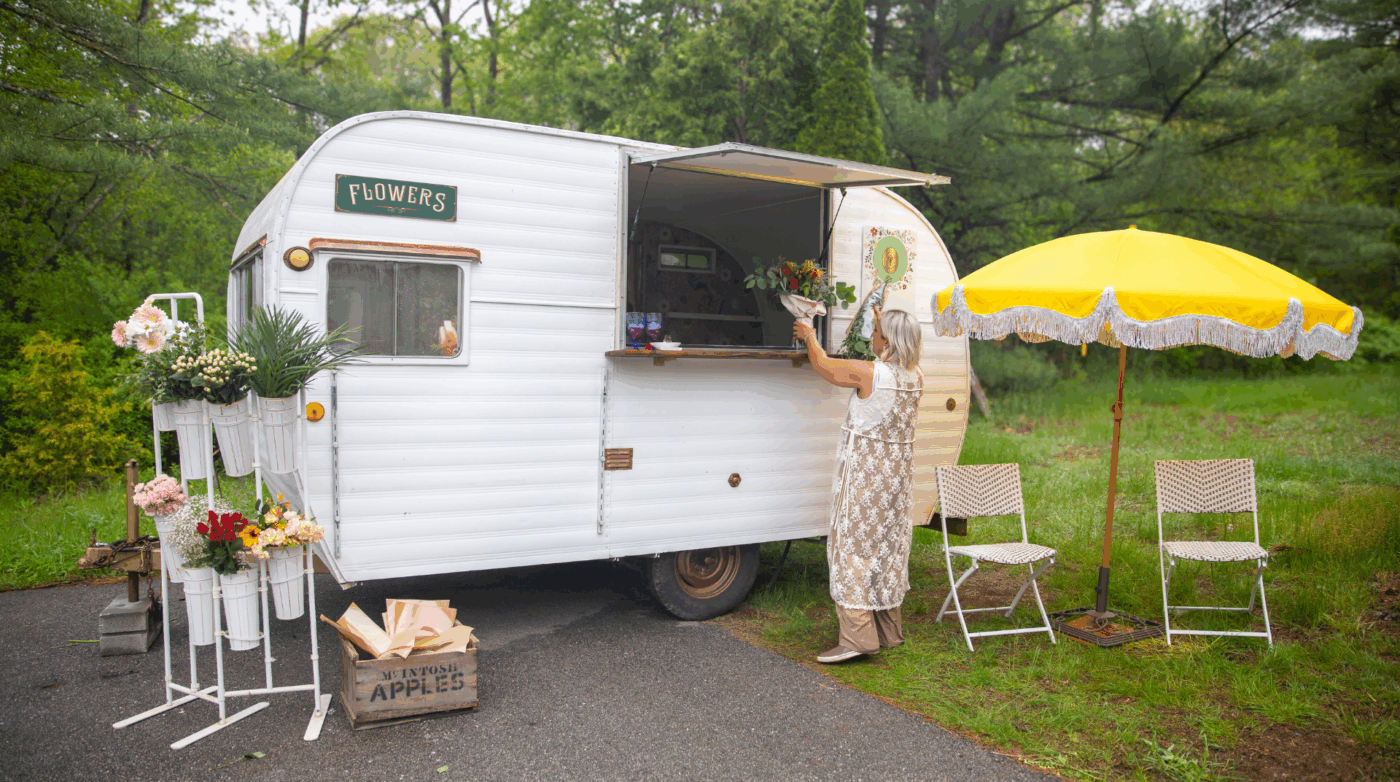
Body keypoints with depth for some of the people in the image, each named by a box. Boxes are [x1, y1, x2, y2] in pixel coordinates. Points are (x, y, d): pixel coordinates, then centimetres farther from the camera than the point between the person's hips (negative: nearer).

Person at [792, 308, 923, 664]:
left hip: (865, 469, -7)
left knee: (853, 545, -4)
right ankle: (889, 630, 25)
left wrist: (809, 336, 17)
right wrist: (883, 324, 37)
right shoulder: (915, 378, 1)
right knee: (888, 544, 15)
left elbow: (822, 364, -3)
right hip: (898, 469, 8)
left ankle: (859, 636, -7)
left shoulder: (866, 373, -18)